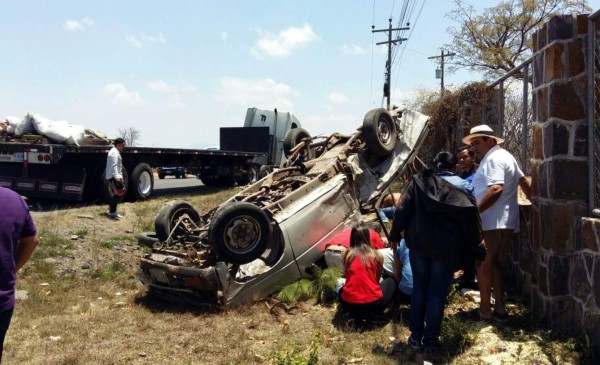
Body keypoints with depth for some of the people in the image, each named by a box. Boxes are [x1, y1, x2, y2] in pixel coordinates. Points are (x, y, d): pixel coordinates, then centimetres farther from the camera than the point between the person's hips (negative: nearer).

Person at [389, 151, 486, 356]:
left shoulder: (419, 182, -1)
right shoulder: (462, 187, -2)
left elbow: (403, 211, -4)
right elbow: (471, 222, -1)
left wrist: (395, 234, 7)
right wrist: (478, 249, 8)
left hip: (418, 243, 1)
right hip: (446, 248, -1)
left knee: (419, 288, 14)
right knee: (437, 293, 8)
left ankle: (415, 337, 19)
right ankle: (430, 340, 14)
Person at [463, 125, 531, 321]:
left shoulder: (493, 158, -13)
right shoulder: (504, 155, 20)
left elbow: (496, 189, -26)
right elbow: (523, 180, 27)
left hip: (493, 222, -10)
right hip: (505, 221, 10)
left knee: (484, 263, -4)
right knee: (493, 262, 15)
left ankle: (485, 309, 0)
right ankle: (499, 306, 17)